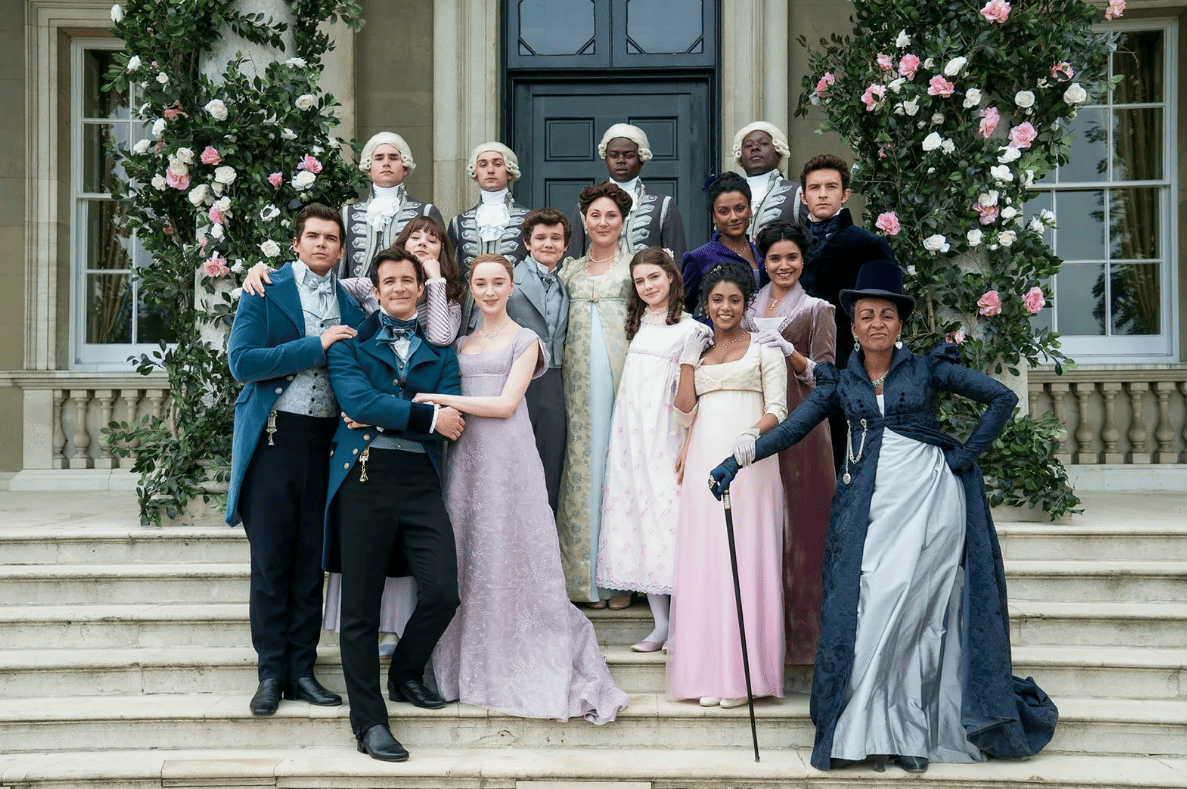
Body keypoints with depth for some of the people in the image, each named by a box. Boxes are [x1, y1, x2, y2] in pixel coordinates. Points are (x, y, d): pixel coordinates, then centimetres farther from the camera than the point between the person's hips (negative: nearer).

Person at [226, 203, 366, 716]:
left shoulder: (352, 306, 12)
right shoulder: (265, 292, 1)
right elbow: (242, 361, -11)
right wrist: (316, 345, -14)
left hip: (328, 441, 3)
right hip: (274, 438, -3)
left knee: (312, 560, 6)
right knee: (270, 560, 1)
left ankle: (302, 670, 14)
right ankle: (271, 674, 9)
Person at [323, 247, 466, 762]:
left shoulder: (440, 350, 16)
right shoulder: (352, 342, 9)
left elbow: (452, 421, 2)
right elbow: (357, 400, -9)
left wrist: (383, 418, -7)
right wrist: (426, 417, -9)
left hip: (421, 481, 2)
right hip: (363, 477, -2)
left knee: (442, 593, -8)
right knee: (361, 606, 2)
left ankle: (406, 675, 22)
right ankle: (369, 721, 12)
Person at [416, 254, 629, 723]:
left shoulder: (525, 341, 2)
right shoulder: (461, 344, 17)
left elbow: (506, 404, -8)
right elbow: (445, 407, 16)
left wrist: (440, 399, -10)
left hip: (508, 458, -4)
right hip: (466, 456, 5)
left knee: (514, 557, -5)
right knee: (468, 561, 5)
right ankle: (470, 671, 14)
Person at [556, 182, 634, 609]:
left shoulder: (637, 266, 10)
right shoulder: (569, 270, 18)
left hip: (623, 373, -2)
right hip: (579, 377, 3)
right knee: (582, 461, 0)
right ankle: (586, 576, 6)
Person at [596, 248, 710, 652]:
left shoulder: (690, 329, -2)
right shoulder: (637, 325, 17)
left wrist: (690, 448, -14)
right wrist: (616, 443, 14)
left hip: (666, 437, -6)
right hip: (631, 436, 6)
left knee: (669, 516, -9)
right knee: (636, 516, 2)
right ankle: (660, 623, 7)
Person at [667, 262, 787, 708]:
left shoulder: (764, 349, 7)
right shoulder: (697, 352, 19)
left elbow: (777, 410, -2)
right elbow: (685, 411, 10)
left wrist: (753, 434, -21)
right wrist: (689, 359, 4)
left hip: (748, 461, -4)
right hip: (704, 461, 4)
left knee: (745, 558, -6)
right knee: (704, 560, 1)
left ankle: (744, 675, -1)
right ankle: (710, 671, 7)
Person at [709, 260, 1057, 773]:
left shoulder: (927, 368, 3)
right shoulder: (839, 381, 10)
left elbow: (1002, 398, 3)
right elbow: (791, 429, 6)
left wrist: (966, 454, -2)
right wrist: (736, 462, -4)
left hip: (926, 497, -3)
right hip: (869, 503, 3)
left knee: (899, 604, -10)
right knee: (863, 605, -5)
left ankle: (898, 727, 4)